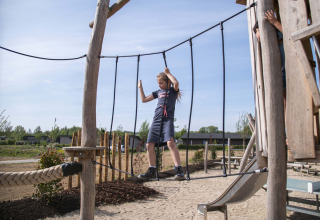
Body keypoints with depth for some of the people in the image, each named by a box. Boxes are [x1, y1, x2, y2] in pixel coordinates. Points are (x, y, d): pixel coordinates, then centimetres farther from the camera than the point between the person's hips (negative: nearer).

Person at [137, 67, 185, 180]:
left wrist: (168, 73, -5)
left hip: (168, 120, -6)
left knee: (170, 142, -24)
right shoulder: (158, 92, 23)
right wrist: (140, 87, 30)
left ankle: (179, 170, -22)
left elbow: (176, 83, -17)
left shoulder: (173, 90, 7)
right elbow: (144, 99, 28)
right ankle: (152, 171, 15)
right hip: (156, 120, 6)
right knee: (149, 145, 2)